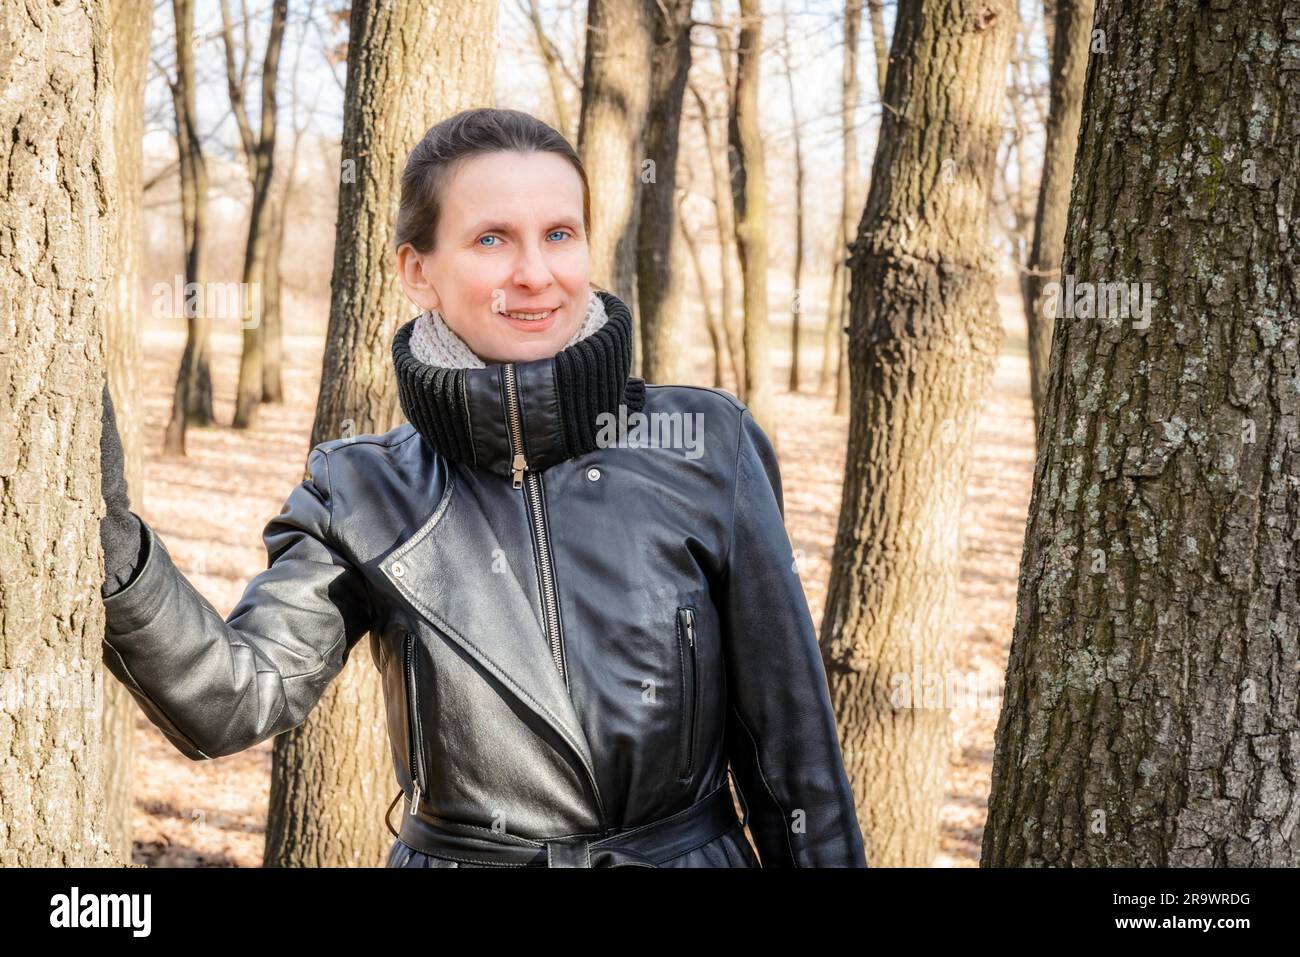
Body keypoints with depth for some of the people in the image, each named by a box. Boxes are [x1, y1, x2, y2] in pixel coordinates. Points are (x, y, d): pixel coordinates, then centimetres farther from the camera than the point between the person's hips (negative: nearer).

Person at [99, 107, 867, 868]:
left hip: (693, 847, 0)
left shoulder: (707, 448, -8)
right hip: (451, 852, 1)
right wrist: (112, 536, -28)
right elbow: (235, 697, -16)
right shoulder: (365, 499, -5)